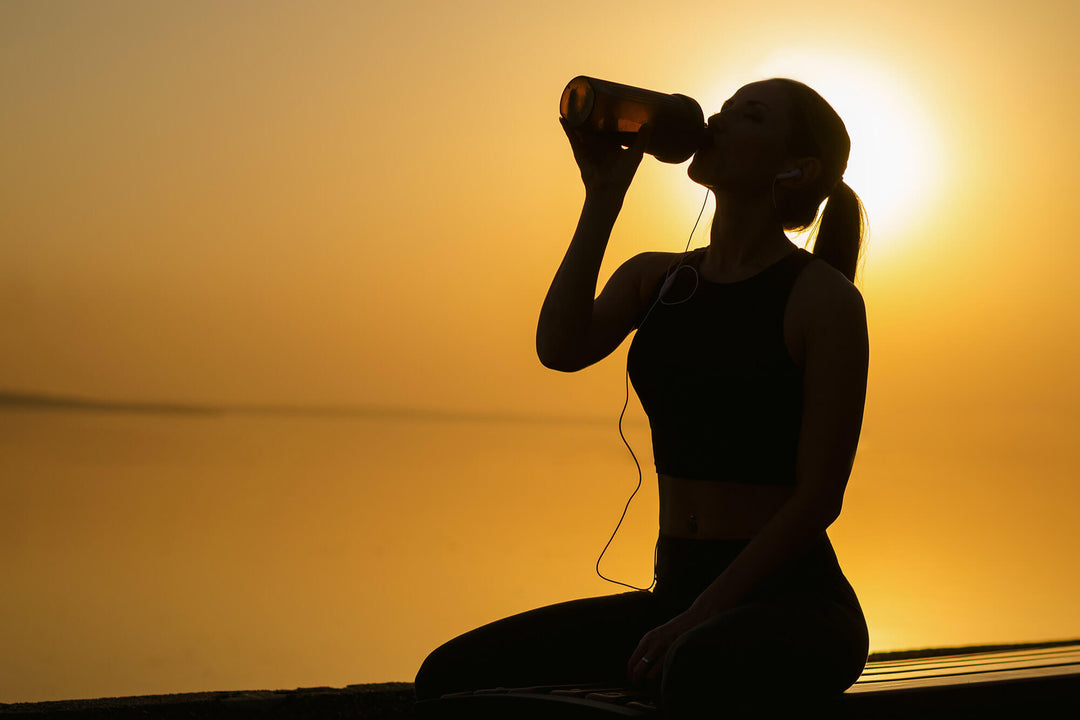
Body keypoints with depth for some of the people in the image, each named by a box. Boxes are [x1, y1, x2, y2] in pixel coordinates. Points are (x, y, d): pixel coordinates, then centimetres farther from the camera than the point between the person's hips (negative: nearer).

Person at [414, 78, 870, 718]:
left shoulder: (824, 298, -6)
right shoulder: (654, 279, 12)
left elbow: (820, 496, -11)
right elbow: (561, 348, -9)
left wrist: (697, 618, -16)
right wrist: (604, 196, -10)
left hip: (794, 601, -6)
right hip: (676, 595, 6)